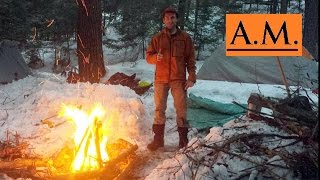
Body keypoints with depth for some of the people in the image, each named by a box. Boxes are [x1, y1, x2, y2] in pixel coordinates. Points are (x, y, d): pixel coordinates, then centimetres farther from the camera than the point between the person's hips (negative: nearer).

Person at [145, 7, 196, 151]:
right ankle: (158, 139, 14)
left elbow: (190, 59, 3)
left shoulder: (185, 38, 2)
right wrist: (155, 57, -17)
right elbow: (148, 56, 7)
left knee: (181, 109, 1)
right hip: (161, 79, 2)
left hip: (179, 79, -1)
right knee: (159, 109, 6)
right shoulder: (157, 38, 5)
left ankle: (183, 140, 11)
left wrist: (191, 78, -6)